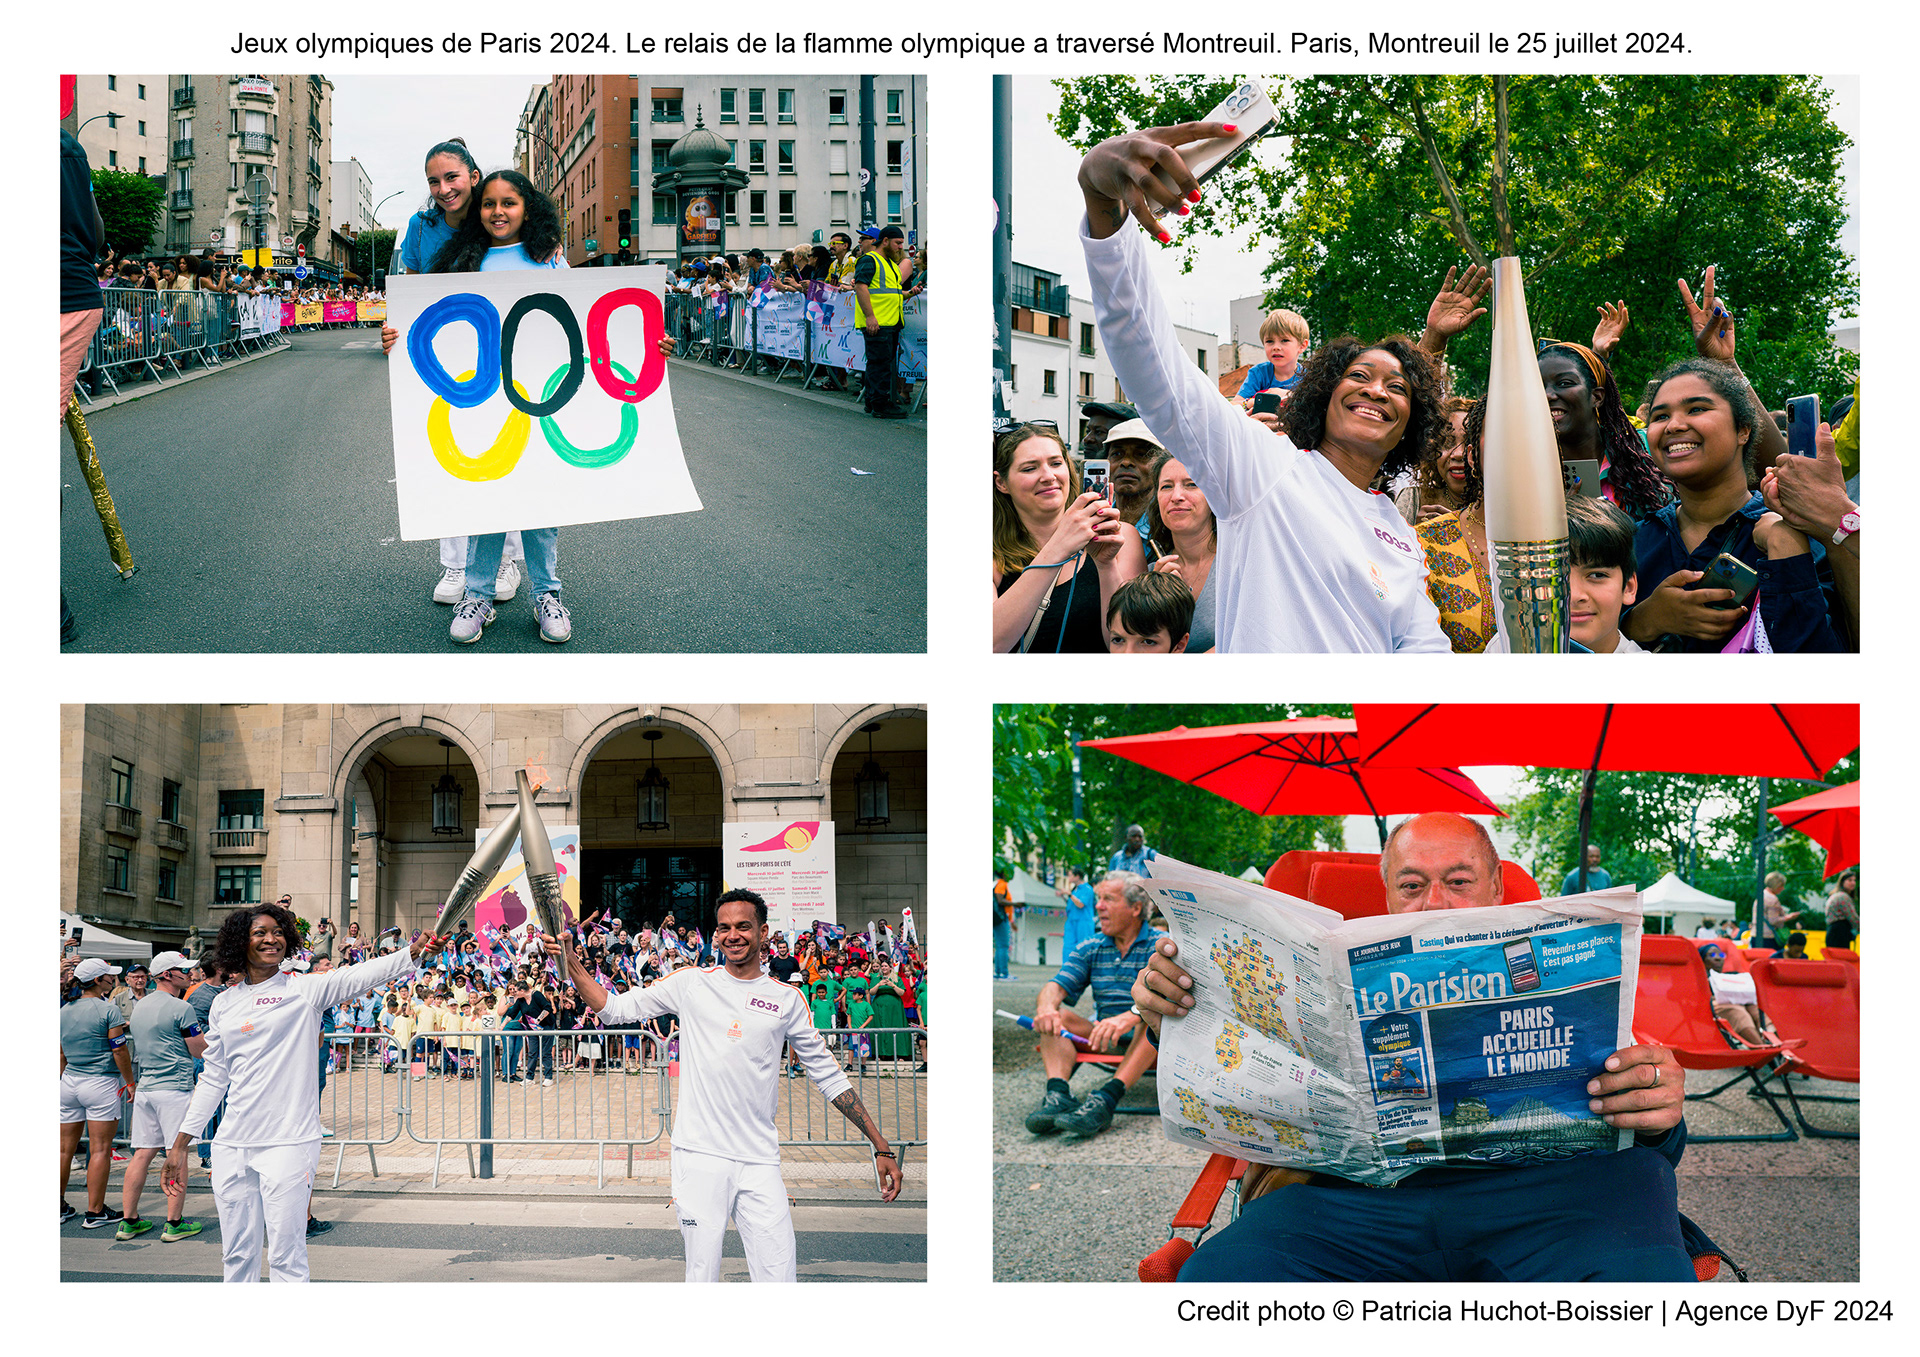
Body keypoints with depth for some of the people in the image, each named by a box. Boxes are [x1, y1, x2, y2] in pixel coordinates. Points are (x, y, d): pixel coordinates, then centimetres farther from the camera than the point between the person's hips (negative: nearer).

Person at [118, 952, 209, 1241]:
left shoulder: (139, 1007, 13)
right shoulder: (182, 1008, -11)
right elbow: (199, 1051, -7)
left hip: (144, 1088, 7)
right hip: (175, 1088, -7)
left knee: (142, 1153, 9)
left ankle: (129, 1220, 11)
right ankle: (175, 1223, -1)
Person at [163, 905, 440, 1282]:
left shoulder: (306, 989, 0)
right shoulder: (225, 1004, 12)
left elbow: (360, 975, -16)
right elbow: (213, 1078, 17)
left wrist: (413, 953, -33)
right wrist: (180, 1143, 16)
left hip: (288, 1140, -4)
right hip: (232, 1145, 4)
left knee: (286, 1255, -5)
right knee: (236, 1254, 10)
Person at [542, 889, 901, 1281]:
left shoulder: (787, 1000, 9)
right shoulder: (691, 984, 7)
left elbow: (829, 1076, 13)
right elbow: (614, 1009, 10)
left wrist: (881, 1147, 9)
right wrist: (572, 961, -3)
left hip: (760, 1163, 1)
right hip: (700, 1157, -1)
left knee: (779, 1277, -8)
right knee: (702, 1275, -3)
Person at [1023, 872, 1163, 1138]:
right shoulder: (1090, 949, 12)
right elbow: (1057, 986, -1)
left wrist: (1129, 1017, -42)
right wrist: (1047, 1007, -27)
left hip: (1151, 1040, -5)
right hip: (1102, 1037, 5)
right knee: (1055, 1015, -16)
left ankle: (1107, 1098, -49)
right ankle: (1058, 1095, -39)